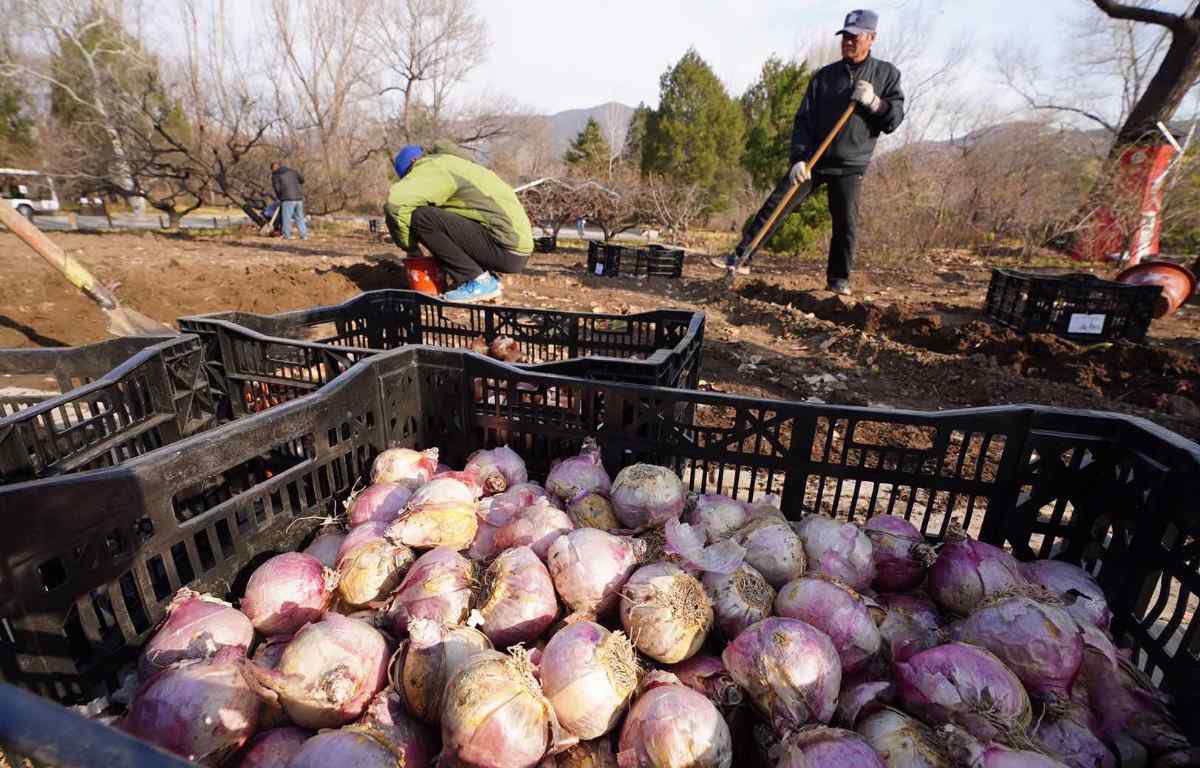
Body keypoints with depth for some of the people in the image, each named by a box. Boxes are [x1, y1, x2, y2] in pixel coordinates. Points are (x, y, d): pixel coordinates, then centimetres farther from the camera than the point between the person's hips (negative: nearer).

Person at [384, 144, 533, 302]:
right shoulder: (452, 165, 25)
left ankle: (479, 282, -8)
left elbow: (396, 201, -20)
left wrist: (410, 246, -5)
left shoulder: (433, 167, -5)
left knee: (421, 217, -14)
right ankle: (487, 277, 13)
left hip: (506, 250, -10)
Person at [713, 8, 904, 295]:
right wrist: (799, 158, -14)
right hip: (813, 161, 1)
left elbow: (895, 119, 0)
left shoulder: (887, 74, 5)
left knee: (846, 224, -4)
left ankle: (839, 278, 12)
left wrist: (874, 102, -19)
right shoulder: (824, 75, 7)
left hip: (850, 167, -1)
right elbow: (804, 121, 0)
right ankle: (741, 257, -3)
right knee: (775, 205, -7)